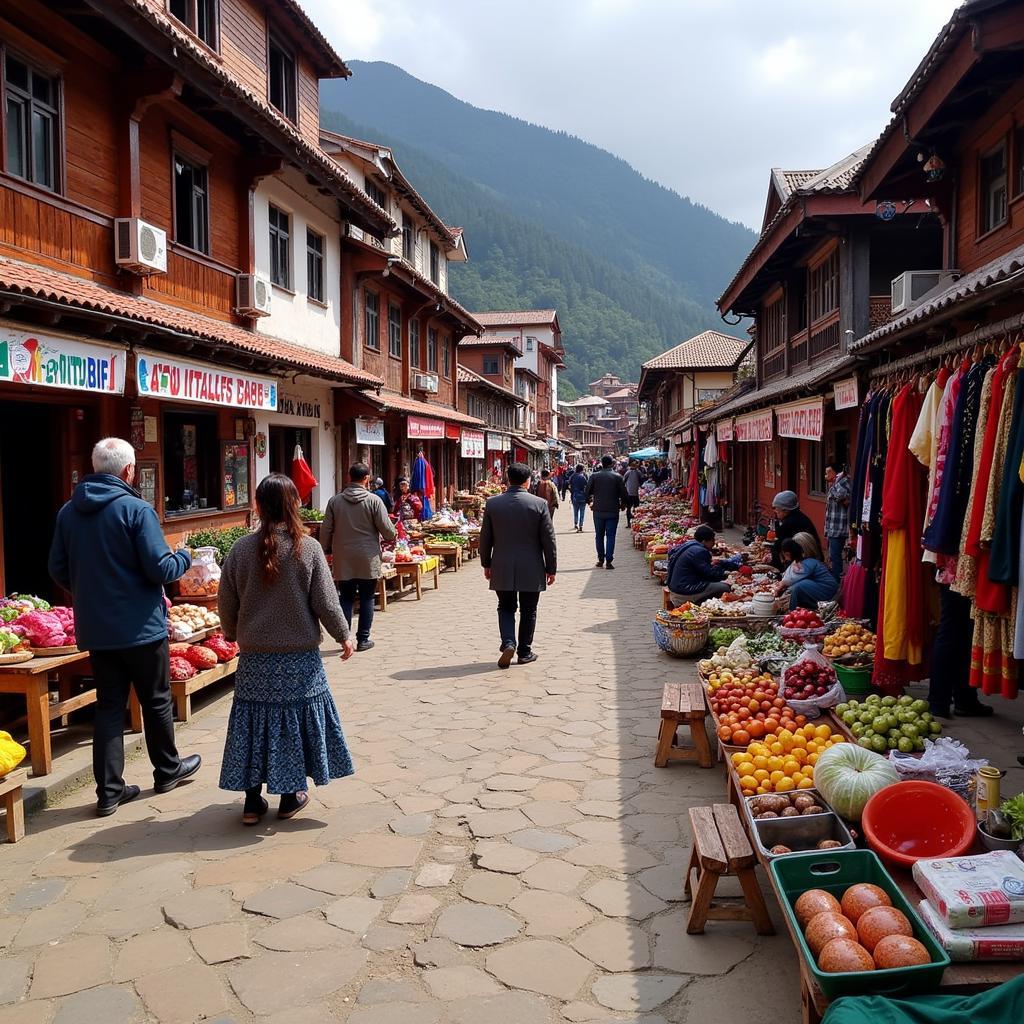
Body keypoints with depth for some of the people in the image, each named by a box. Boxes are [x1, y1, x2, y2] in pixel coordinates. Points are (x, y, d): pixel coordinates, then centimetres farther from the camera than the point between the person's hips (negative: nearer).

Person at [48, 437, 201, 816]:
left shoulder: (68, 512, 2)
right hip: (140, 626, -5)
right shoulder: (136, 509, -16)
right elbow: (160, 569, -18)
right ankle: (167, 770, 30)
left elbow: (58, 570, 8)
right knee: (156, 700, 13)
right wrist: (183, 558, 2)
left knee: (109, 704, 12)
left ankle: (109, 790, 14)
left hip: (95, 628, 5)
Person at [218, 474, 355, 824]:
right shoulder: (308, 548, -11)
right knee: (295, 720, 12)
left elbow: (226, 605, 2)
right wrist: (343, 635, 8)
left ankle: (253, 801, 19)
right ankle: (291, 796, 24)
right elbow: (325, 602, -8)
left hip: (255, 657, 2)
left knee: (254, 722, 11)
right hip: (299, 656, -1)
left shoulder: (241, 549, -5)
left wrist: (235, 636, 21)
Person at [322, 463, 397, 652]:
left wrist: (325, 549, 18)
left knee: (346, 598, 11)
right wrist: (391, 537, 15)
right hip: (368, 559, -2)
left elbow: (326, 530, 3)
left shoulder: (335, 501, -1)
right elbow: (386, 529, -7)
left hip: (343, 560, 2)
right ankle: (363, 639, 9)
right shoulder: (374, 500, -9)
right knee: (367, 598, 7)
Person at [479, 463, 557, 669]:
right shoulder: (539, 504, -9)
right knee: (528, 611, 12)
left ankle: (508, 643, -4)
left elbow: (485, 538, 2)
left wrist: (486, 564, 15)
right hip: (531, 569, -1)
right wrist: (551, 568, 4)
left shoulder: (492, 503, -3)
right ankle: (525, 652, 19)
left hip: (502, 569, 1)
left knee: (506, 607, 15)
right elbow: (548, 540, -6)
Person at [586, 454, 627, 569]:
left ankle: (601, 560, 17)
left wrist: (590, 502, 18)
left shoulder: (594, 476, -1)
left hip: (598, 511, 2)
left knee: (599, 536, 13)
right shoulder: (617, 477, -4)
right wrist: (622, 505, 15)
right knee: (610, 536, 1)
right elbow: (623, 494, -3)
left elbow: (588, 492, 1)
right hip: (613, 511, -2)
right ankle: (608, 561, -4)